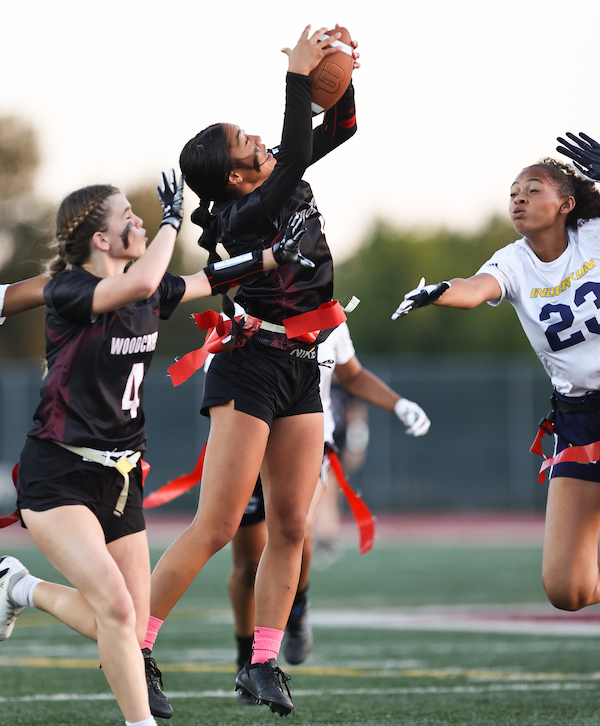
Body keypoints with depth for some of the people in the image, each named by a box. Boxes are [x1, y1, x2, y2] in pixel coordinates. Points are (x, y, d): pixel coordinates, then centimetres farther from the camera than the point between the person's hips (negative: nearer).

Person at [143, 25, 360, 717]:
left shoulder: (280, 183, 5)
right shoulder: (244, 212, -19)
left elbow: (337, 131, 14)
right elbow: (296, 158, -34)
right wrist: (298, 74, -28)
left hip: (300, 373, 8)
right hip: (250, 370, -8)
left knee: (289, 526, 5)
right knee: (216, 528, -10)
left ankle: (261, 664, 11)